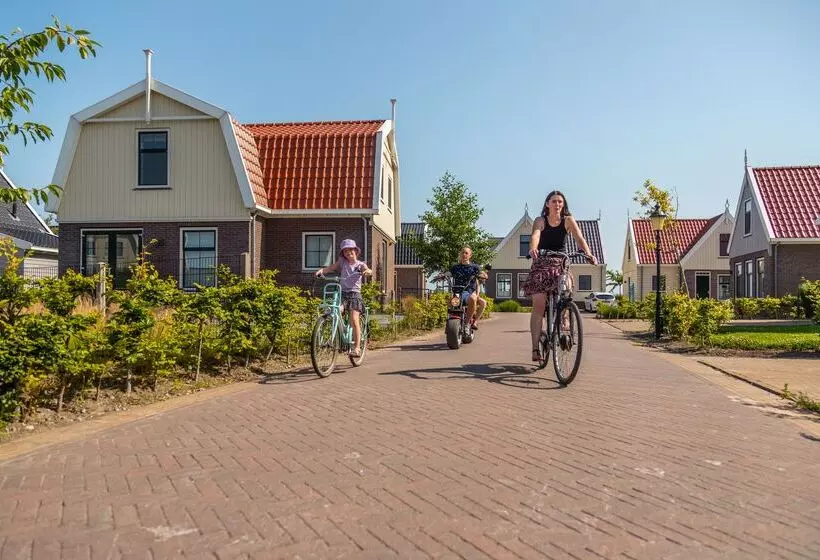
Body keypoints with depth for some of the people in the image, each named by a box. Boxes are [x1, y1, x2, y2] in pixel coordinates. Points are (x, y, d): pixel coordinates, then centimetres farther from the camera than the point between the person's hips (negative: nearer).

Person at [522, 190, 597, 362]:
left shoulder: (568, 220, 1)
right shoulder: (540, 221, -2)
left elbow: (579, 238, -15)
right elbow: (535, 235, -23)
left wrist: (588, 253, -34)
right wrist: (533, 249, -45)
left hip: (560, 265, 1)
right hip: (542, 265, -1)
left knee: (566, 287, -31)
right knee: (538, 305, -10)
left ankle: (563, 322, -5)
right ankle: (535, 348, -8)